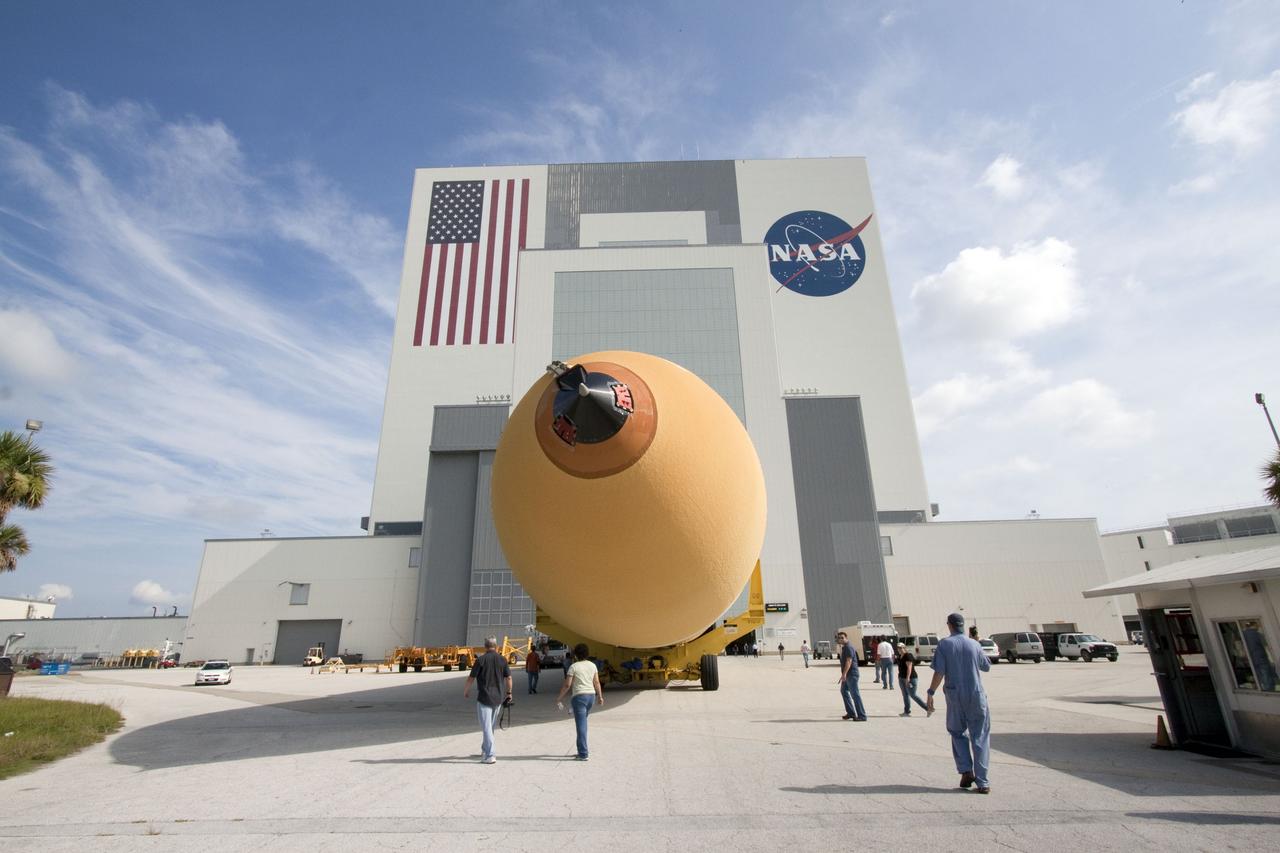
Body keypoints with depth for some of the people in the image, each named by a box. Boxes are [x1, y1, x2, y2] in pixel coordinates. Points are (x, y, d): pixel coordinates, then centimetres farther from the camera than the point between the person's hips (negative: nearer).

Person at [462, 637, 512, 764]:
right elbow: (508, 678, 2)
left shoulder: (481, 660, -10)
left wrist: (466, 691, 10)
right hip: (498, 698, 5)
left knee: (486, 727, -1)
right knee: (490, 726, 20)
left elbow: (471, 678, -7)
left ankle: (489, 755, -5)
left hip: (484, 698, -5)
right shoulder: (502, 659, 0)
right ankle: (485, 750, 33)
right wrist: (509, 693, 15)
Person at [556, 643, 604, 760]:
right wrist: (600, 696, 16)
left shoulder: (573, 667, -9)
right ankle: (581, 750, 24)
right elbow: (597, 682, 6)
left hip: (579, 697, -6)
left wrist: (559, 698, -1)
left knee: (581, 725, -2)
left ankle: (583, 754, -2)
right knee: (582, 723, 20)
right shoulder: (592, 665, 5)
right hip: (591, 696, 6)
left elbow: (567, 685, -10)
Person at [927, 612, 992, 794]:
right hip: (976, 696, 1)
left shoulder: (944, 644, -6)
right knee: (980, 738, 7)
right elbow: (986, 667, 12)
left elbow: (939, 672, -12)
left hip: (955, 696, 0)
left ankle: (966, 771, 7)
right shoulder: (974, 644, -3)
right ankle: (982, 782, 4)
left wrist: (931, 693, -6)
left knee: (958, 733, 18)